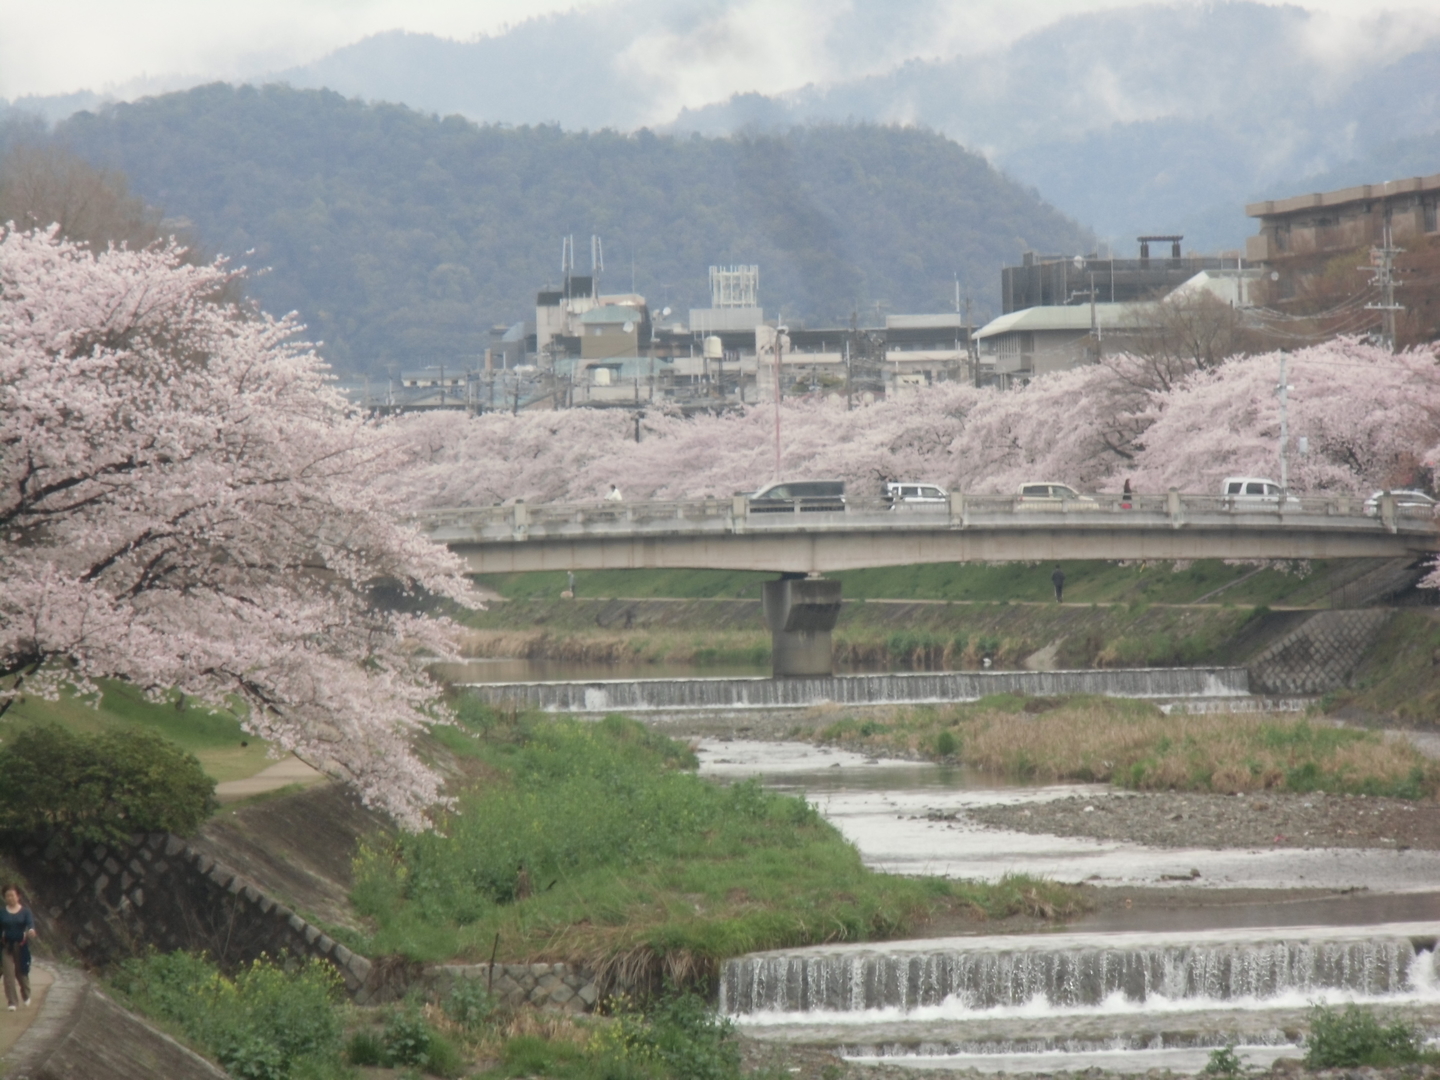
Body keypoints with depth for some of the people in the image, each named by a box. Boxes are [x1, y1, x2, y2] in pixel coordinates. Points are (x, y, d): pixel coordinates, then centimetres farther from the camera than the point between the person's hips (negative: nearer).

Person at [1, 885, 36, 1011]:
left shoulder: (25, 911, -3)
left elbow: (30, 923, -19)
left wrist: (31, 930, -41)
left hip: (21, 946, -1)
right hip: (7, 947, 1)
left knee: (22, 972, 10)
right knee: (9, 974, -7)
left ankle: (26, 996, 38)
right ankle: (12, 1002, -4)